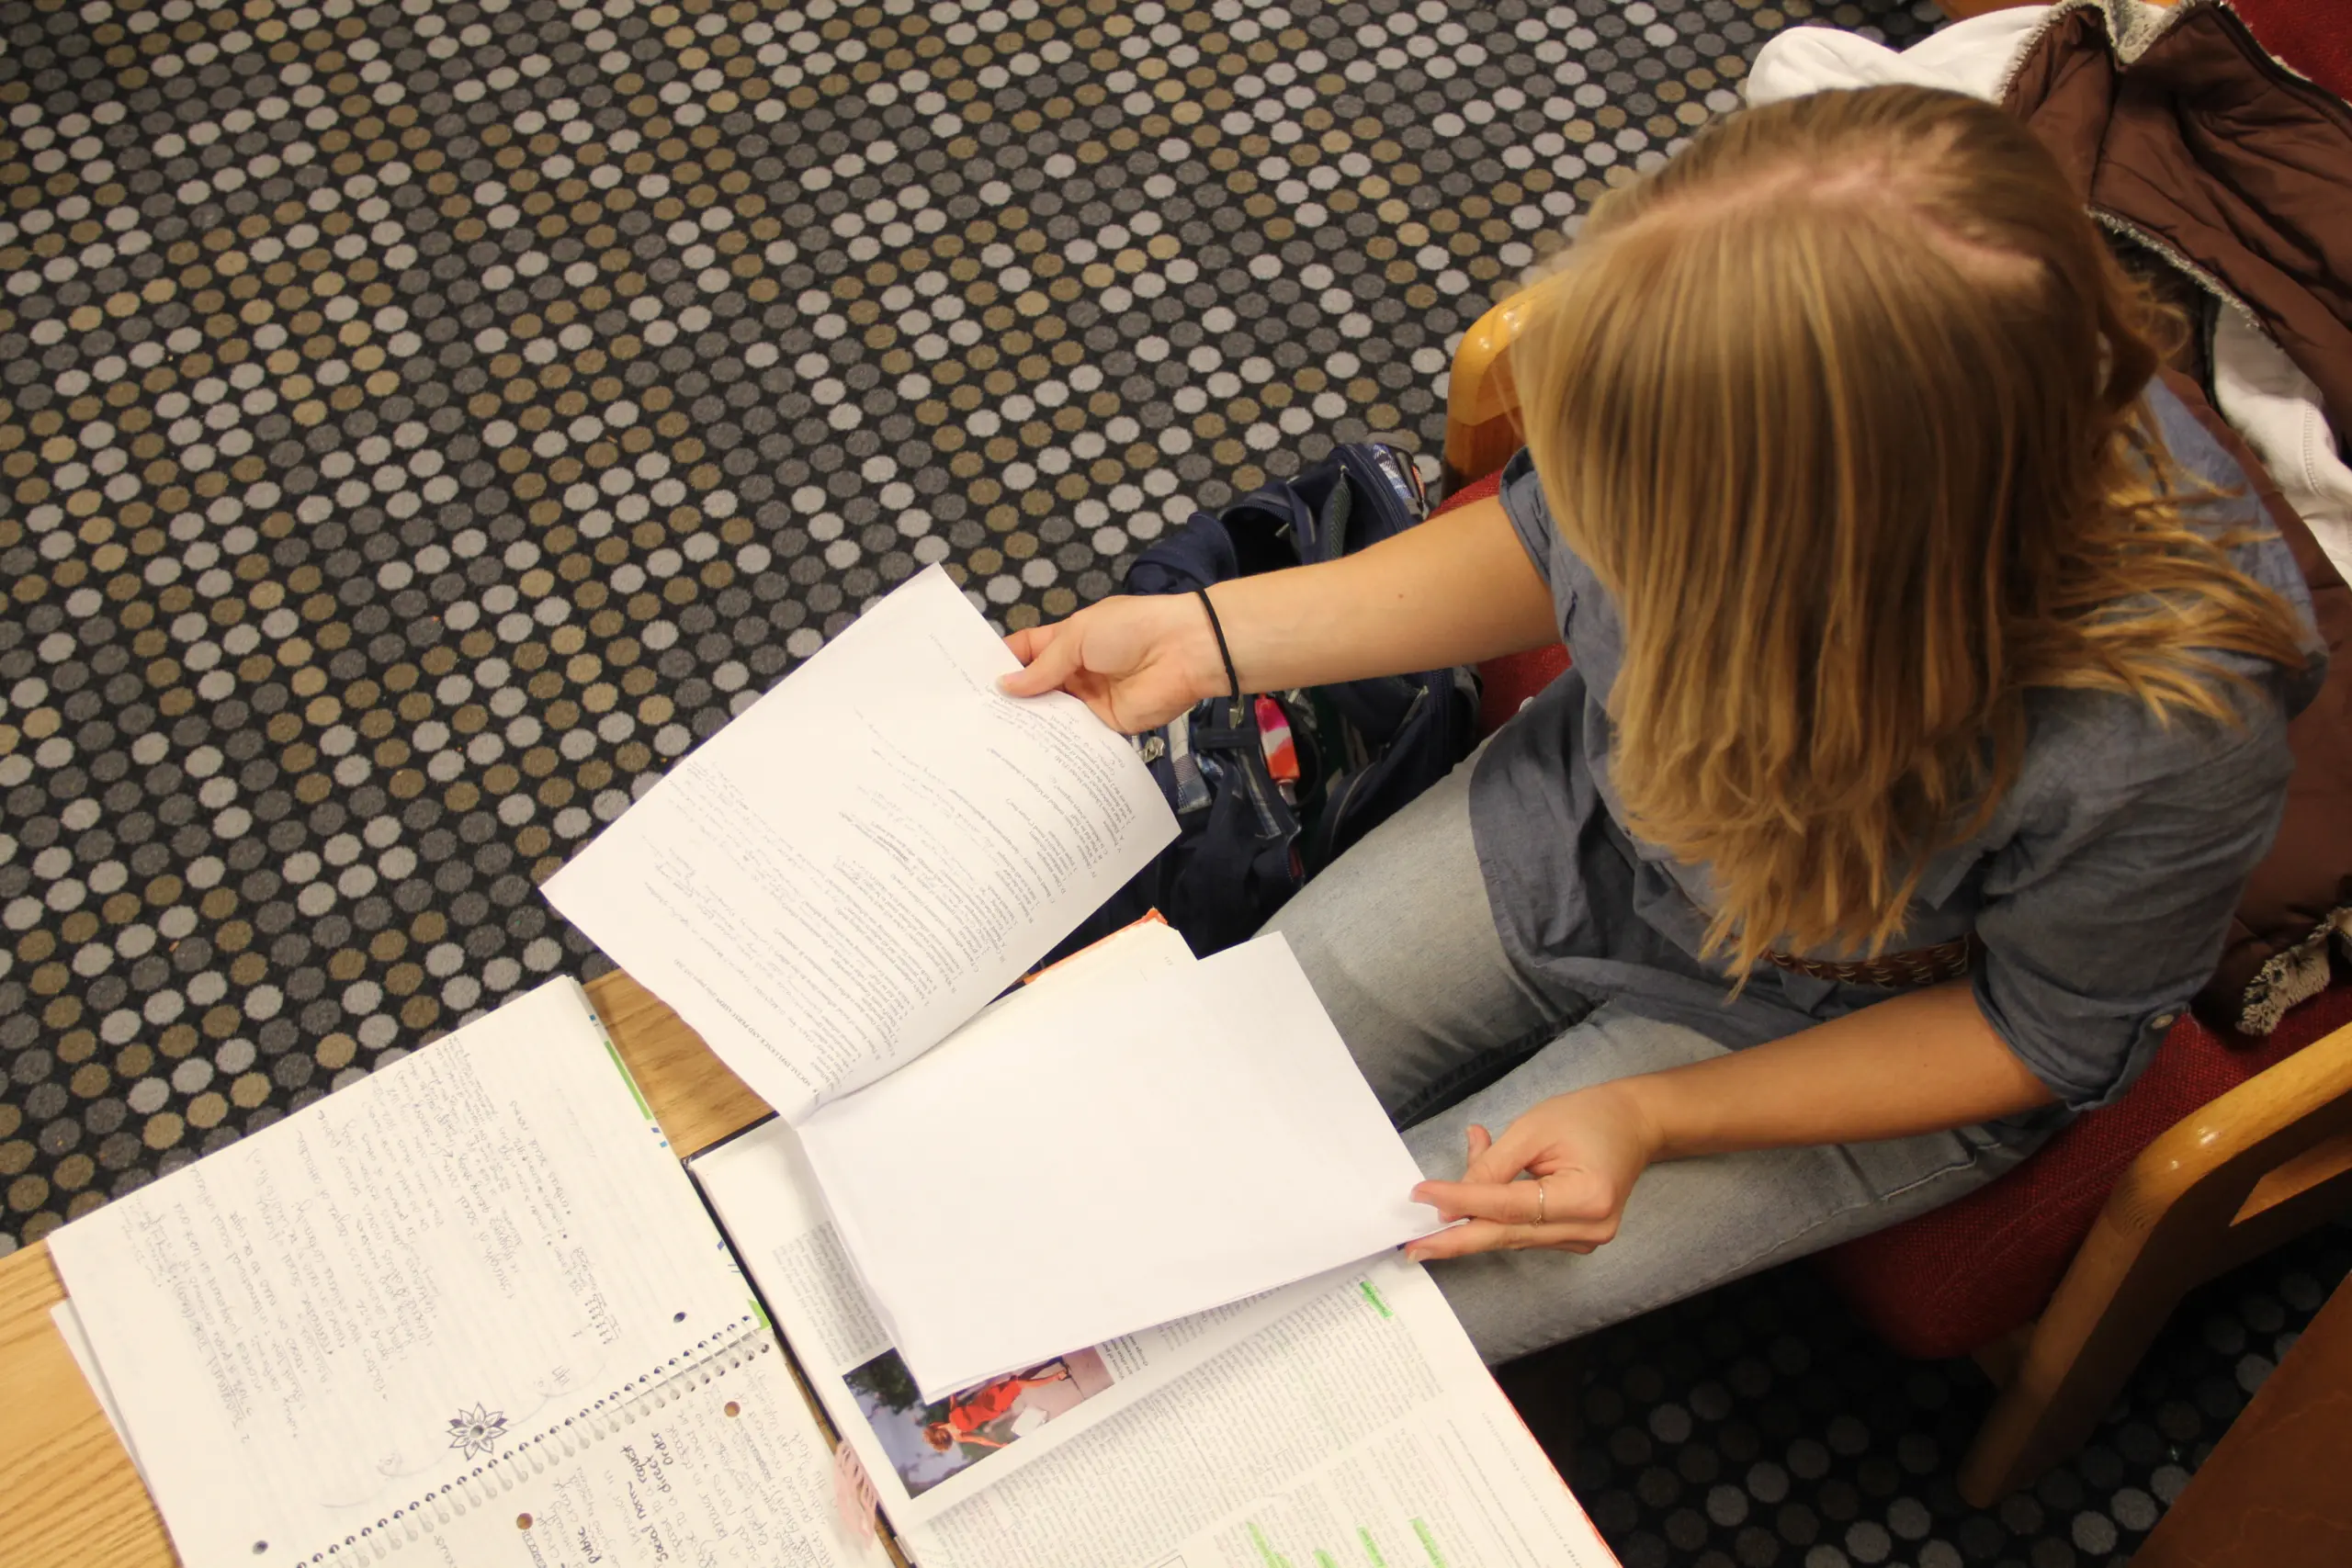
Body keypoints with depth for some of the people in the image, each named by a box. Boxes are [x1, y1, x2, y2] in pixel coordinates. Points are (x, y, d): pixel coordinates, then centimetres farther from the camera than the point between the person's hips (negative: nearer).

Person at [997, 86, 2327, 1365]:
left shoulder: (2165, 732, -40)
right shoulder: (1739, 366, -29)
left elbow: (2051, 1036, -18)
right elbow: (1546, 554, -5)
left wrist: (1655, 1118, -23)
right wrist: (1207, 636, -9)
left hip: (1827, 1026, -4)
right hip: (1583, 823, 5)